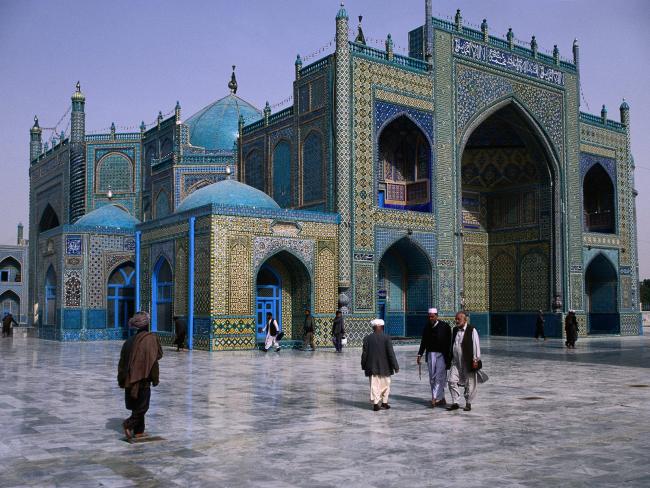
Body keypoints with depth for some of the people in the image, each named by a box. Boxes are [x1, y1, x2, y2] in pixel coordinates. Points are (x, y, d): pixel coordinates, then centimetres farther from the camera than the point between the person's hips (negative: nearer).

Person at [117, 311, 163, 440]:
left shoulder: (130, 340, 7)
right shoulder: (150, 339, -11)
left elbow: (122, 361, 10)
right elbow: (153, 360, -14)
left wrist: (121, 380, 17)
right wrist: (155, 378, -6)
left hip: (130, 378, 6)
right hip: (143, 378, -6)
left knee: (137, 405, 15)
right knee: (143, 405, 2)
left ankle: (138, 431, 18)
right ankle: (128, 424, -15)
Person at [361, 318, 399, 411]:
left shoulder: (367, 338, -3)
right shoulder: (386, 338, -10)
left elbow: (364, 353, 1)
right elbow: (391, 353, -10)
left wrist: (364, 365, 12)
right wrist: (395, 366, -4)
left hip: (372, 367, 1)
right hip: (384, 367, -1)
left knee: (374, 385, 5)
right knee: (385, 385, 14)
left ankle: (375, 403, 1)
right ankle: (384, 402, 18)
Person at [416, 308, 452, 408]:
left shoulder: (445, 326, -4)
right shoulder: (427, 327, 7)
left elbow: (449, 343, -3)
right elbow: (423, 342, 14)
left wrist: (449, 357, -6)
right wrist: (420, 354, 8)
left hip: (442, 355, -5)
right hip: (430, 354, 5)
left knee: (439, 377, -11)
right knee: (432, 379, 5)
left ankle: (435, 398, -14)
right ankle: (441, 399, 13)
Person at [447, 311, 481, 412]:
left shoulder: (472, 330, -8)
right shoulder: (454, 330, 10)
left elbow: (476, 345, -9)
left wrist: (475, 360, -12)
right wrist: (450, 358, 17)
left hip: (468, 362, -5)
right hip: (456, 362, 5)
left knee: (469, 384, 5)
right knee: (452, 381, -2)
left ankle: (468, 403, 18)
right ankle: (455, 403, 6)